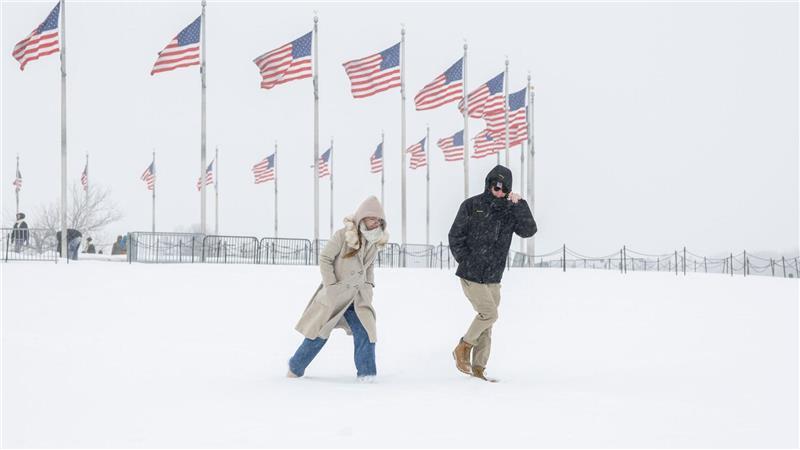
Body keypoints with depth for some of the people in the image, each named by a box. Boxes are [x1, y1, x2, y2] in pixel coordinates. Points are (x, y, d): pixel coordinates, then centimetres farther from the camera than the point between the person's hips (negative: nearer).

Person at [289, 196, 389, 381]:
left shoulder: (375, 241, 0)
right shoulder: (344, 235, -20)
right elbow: (325, 258, -14)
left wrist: (369, 286, 5)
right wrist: (331, 286, -16)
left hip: (357, 296, 4)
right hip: (334, 295, -4)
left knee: (365, 330, -11)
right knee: (319, 332, 7)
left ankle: (366, 371, -1)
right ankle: (296, 367, 25)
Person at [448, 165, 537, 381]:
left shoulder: (510, 211, 5)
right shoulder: (472, 206, -5)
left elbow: (529, 231, -8)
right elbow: (455, 236, -2)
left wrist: (519, 204, -16)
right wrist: (466, 262, -6)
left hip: (493, 278, 5)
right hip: (471, 275, -5)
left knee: (487, 324, 6)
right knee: (489, 313, -14)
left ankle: (478, 367, 13)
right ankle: (463, 348, 5)